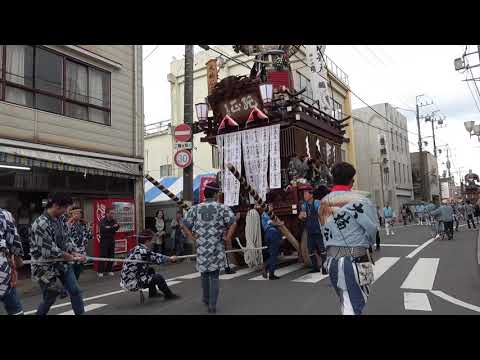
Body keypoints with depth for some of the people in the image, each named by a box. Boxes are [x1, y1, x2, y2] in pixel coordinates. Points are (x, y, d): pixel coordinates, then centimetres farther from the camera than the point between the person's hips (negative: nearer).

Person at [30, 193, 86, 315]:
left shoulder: (57, 220, 1)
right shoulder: (41, 224, -24)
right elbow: (49, 251, -26)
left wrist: (75, 253, -4)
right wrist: (72, 258, -15)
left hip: (62, 263, 7)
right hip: (46, 267, -7)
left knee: (75, 291, 5)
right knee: (49, 298, 8)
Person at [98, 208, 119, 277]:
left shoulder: (114, 221, 7)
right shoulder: (103, 221, -7)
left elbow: (117, 228, -7)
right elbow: (104, 229, -22)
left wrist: (109, 228, -21)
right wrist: (113, 227, -17)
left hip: (112, 240, 5)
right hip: (104, 240, -4)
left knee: (111, 256, 7)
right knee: (103, 256, -6)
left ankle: (109, 270, 17)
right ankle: (100, 271, 1)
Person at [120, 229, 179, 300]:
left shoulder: (136, 249, 6)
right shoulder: (143, 251, -21)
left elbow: (154, 256, 13)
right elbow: (158, 259, -14)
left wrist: (169, 258, 9)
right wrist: (171, 259, 4)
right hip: (132, 284, -9)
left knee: (151, 270, 22)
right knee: (158, 277, -3)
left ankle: (152, 293, 32)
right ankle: (168, 295, 17)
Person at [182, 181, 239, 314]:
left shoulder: (195, 208, 3)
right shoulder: (222, 208, -5)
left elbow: (184, 224, 1)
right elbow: (233, 223, -15)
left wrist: (192, 237, 3)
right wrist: (228, 237, -6)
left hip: (202, 248, 3)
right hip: (216, 249, -2)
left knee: (205, 274, 20)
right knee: (214, 276, 6)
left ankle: (206, 300, 38)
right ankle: (212, 305, 3)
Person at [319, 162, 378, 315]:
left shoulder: (323, 203, 3)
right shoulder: (359, 201, -16)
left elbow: (325, 231, 5)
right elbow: (372, 229, -10)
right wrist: (365, 243, 9)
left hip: (331, 258, 6)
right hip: (354, 259, -6)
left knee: (346, 304, 22)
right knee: (354, 306, 2)